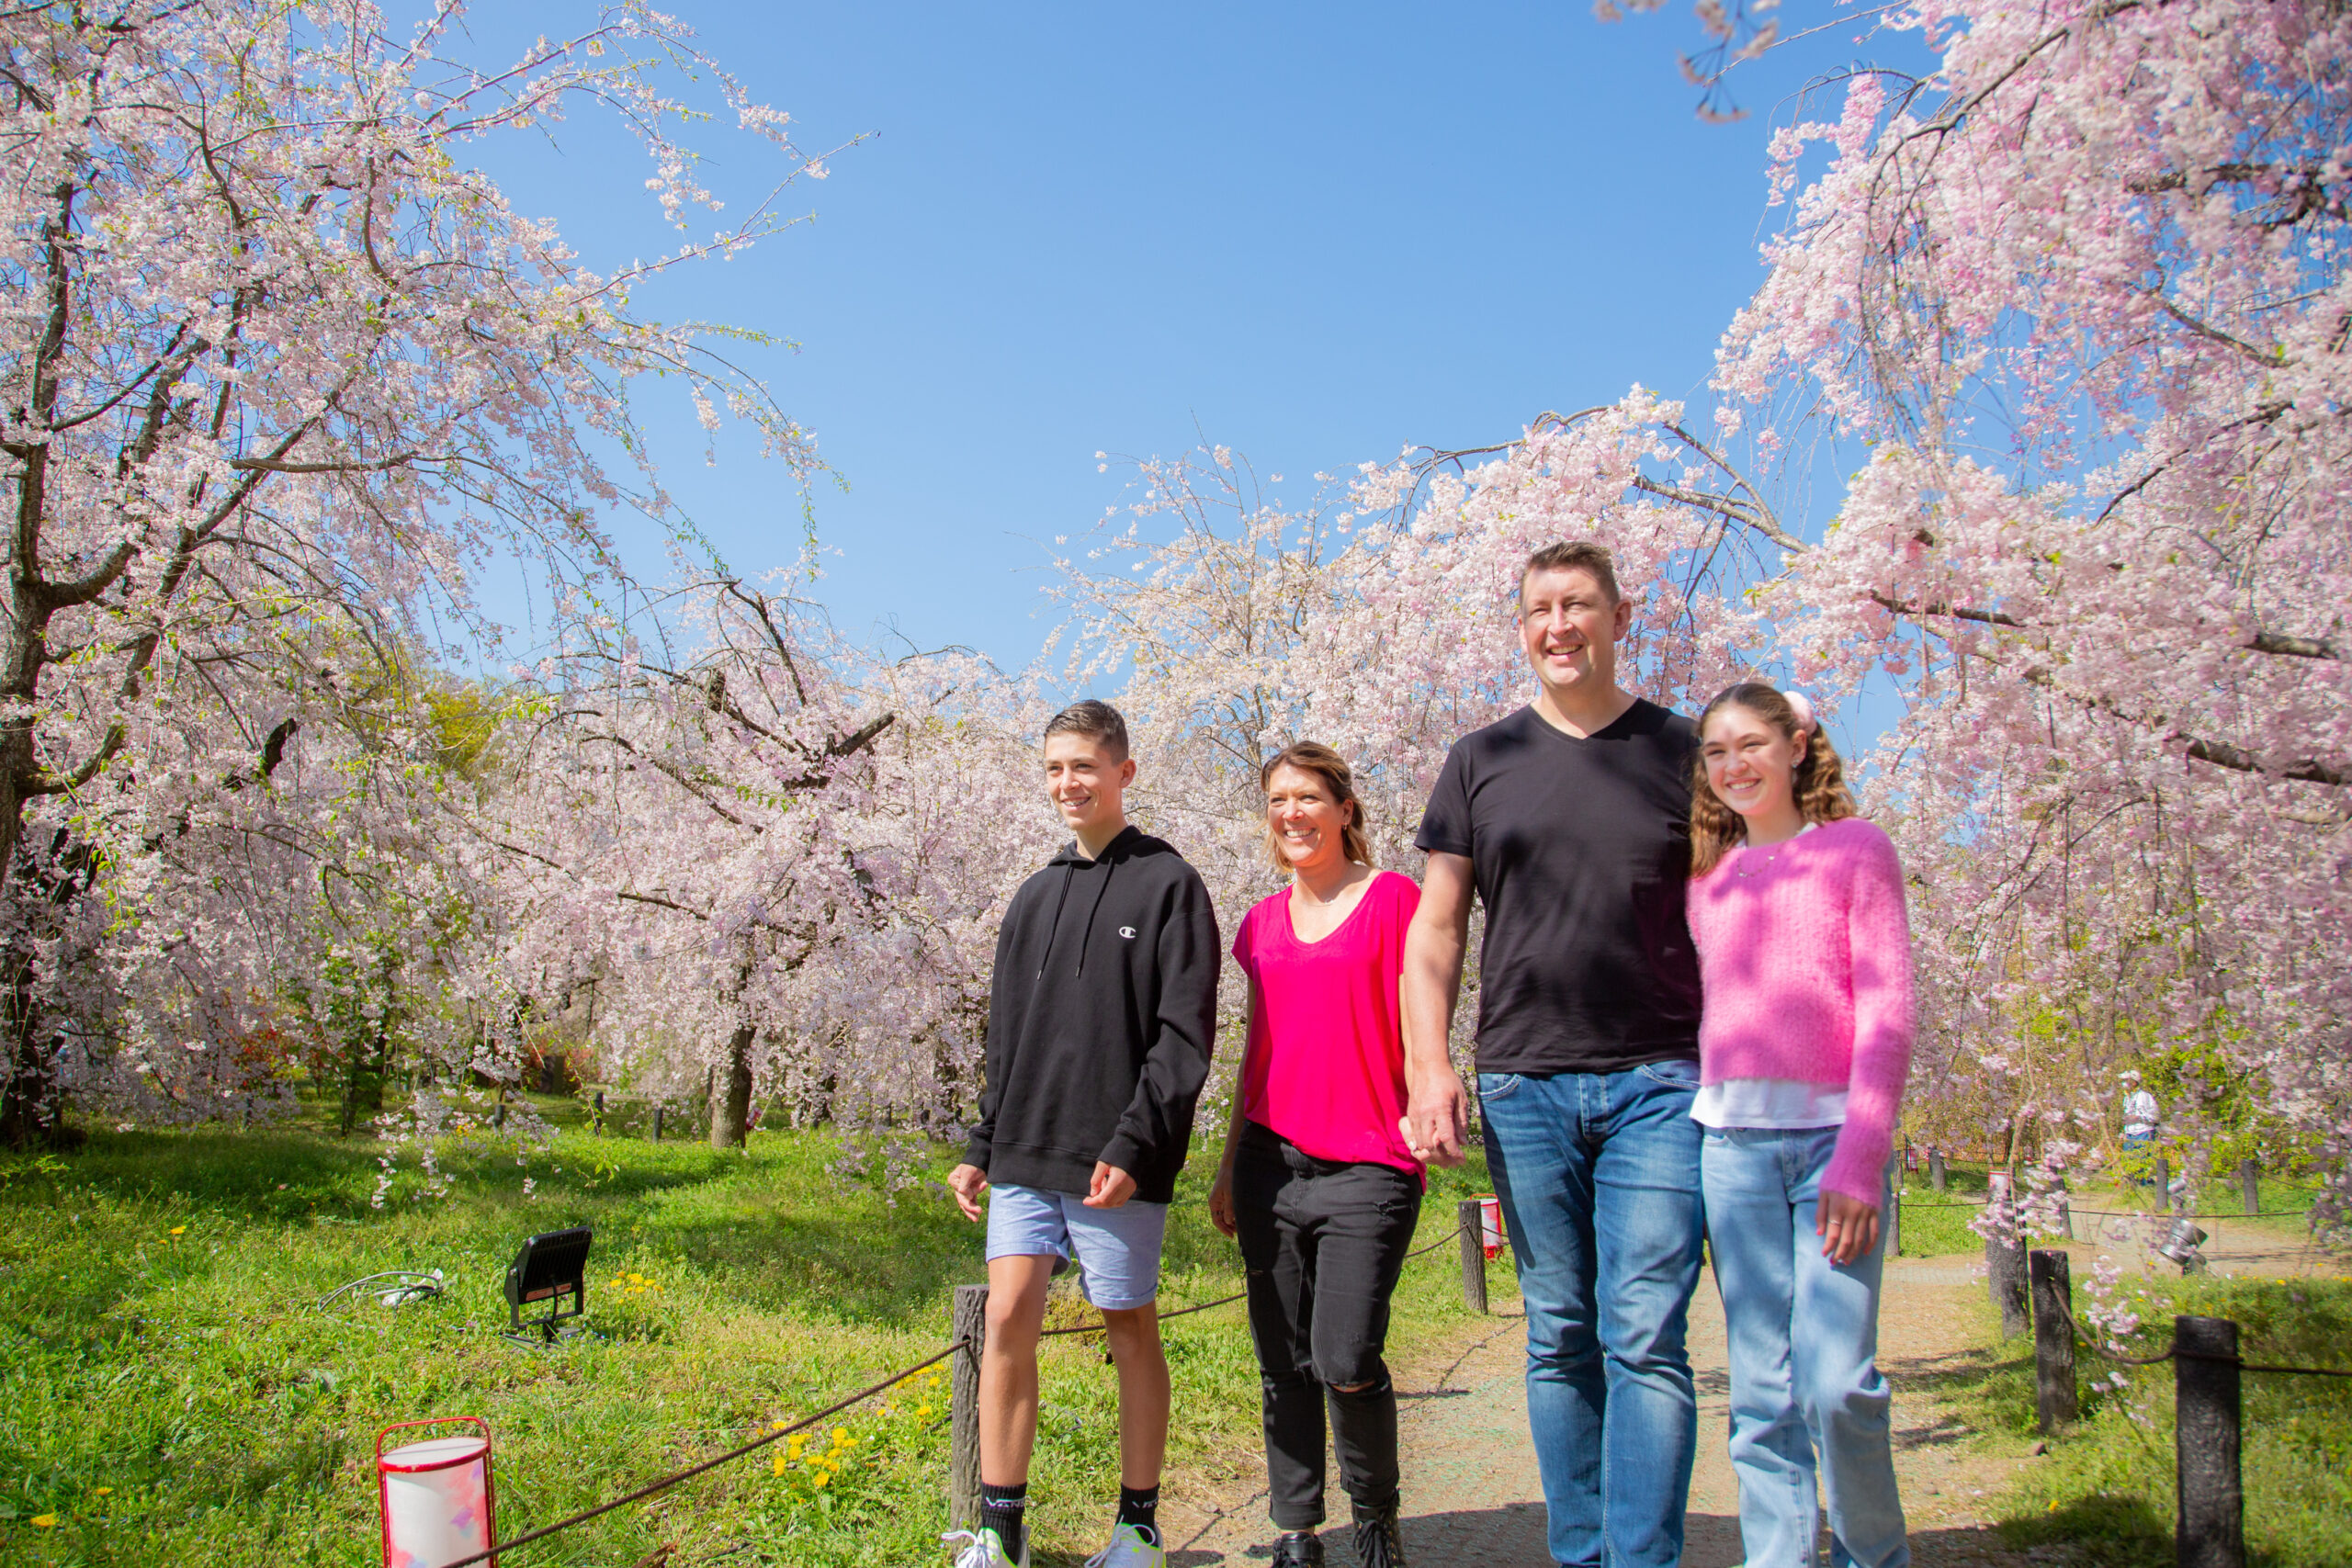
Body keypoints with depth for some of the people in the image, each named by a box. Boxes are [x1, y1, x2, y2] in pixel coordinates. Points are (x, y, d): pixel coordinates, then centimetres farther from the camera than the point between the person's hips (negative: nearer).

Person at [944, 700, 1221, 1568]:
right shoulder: (1033, 897, 16)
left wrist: (1132, 1146, -17)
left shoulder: (1169, 885, -3)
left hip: (1118, 1165, -5)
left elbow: (1185, 1035, -10)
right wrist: (982, 1148, 13)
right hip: (1027, 1156, 5)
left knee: (1130, 1329, 5)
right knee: (1007, 1318, -2)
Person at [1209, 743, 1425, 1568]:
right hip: (1273, 1161, 5)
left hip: (1367, 1168, -4)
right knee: (1283, 1366, 8)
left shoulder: (1392, 898, -1)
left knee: (1346, 1363, -9)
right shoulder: (1264, 922, 13)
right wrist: (1228, 1167, 16)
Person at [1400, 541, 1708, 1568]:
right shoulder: (1481, 762, 11)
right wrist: (1429, 1067, -1)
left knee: (1646, 1340, -6)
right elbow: (1435, 930, 10)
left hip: (1658, 1083, -2)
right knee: (1559, 1340, 9)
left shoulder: (1682, 753, 8)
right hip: (1522, 1086, 2)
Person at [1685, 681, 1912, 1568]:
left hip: (1833, 1134, -3)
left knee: (1836, 1382, -9)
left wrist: (1862, 1154, -10)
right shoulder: (1706, 876, 16)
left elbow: (1888, 1011, -2)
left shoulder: (1854, 848, 5)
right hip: (1732, 1140, 3)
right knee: (1761, 1390, 4)